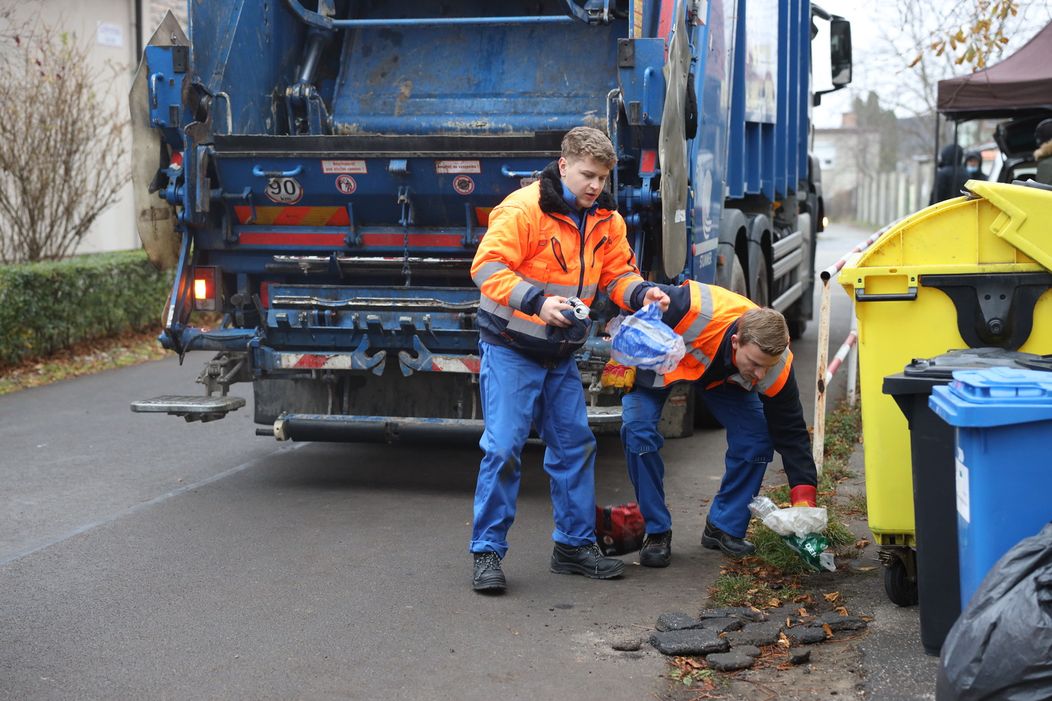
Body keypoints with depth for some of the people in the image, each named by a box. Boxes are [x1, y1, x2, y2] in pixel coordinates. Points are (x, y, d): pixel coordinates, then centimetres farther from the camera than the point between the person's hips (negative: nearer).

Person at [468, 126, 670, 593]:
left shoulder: (605, 220, 4)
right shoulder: (523, 209, -18)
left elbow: (616, 274, 8)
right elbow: (487, 268, -23)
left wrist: (641, 292, -15)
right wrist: (536, 300, -35)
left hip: (560, 353, 7)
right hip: (510, 348, -7)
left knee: (575, 444, 9)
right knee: (503, 448, -8)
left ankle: (573, 545, 22)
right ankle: (487, 551, 1)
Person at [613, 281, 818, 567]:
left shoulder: (778, 367, -33)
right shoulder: (694, 311, -47)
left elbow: (791, 433, -23)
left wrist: (804, 501, -27)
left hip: (721, 376, 3)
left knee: (757, 437, -15)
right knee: (637, 431, -22)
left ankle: (725, 527, 5)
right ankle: (657, 532, -7)